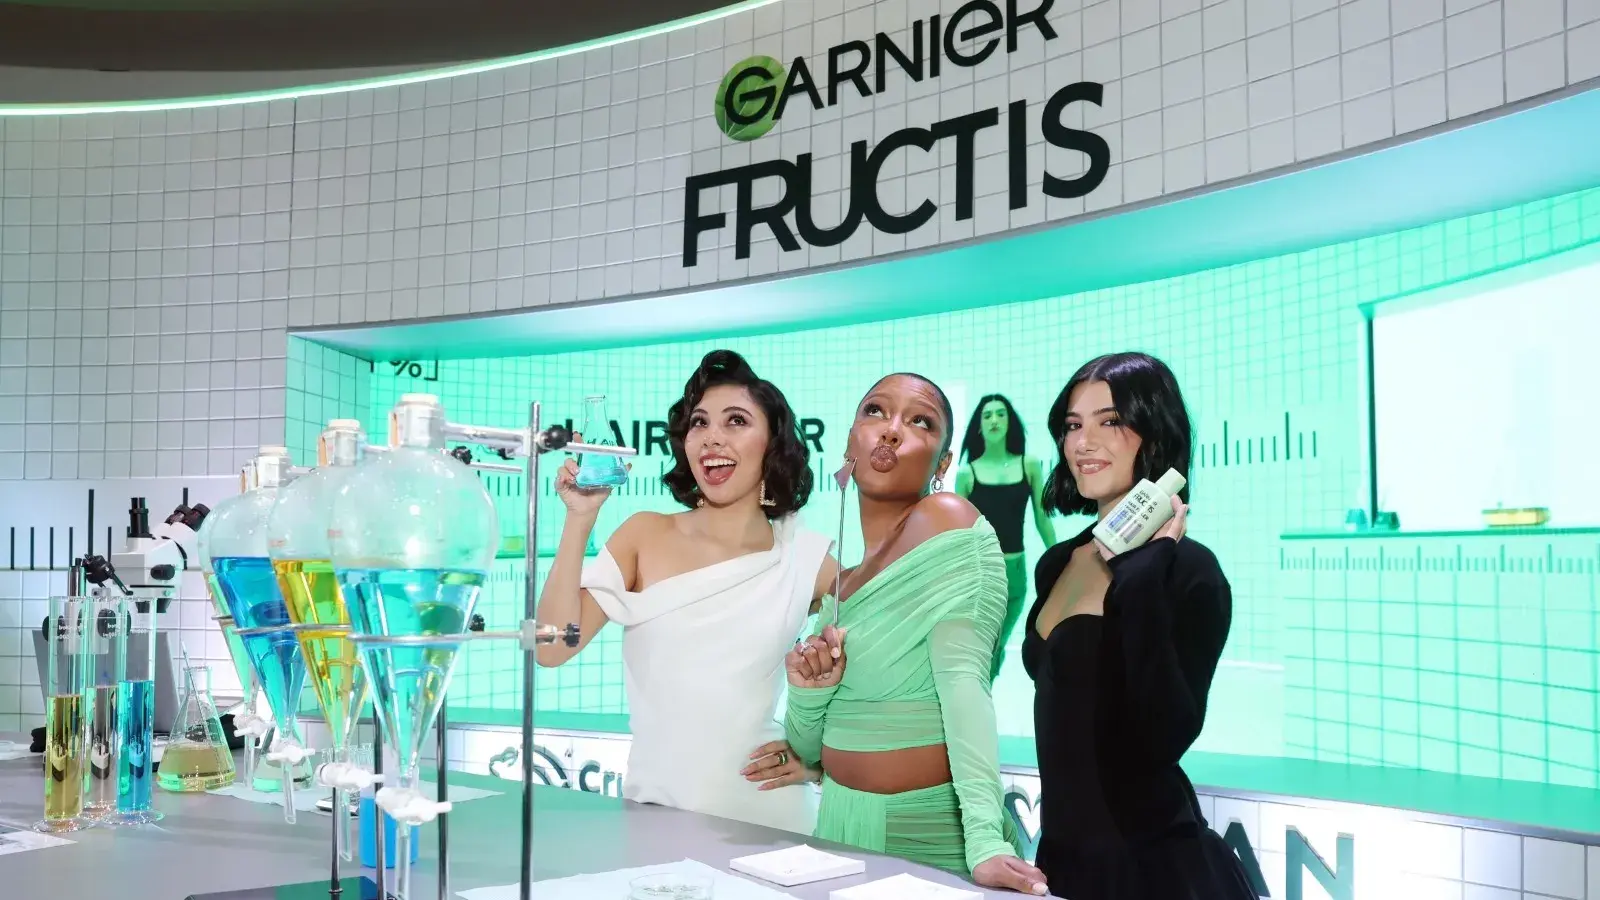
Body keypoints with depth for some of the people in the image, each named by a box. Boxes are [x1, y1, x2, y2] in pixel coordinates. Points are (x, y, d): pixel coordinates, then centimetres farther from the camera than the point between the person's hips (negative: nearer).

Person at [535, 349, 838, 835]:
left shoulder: (809, 558, -3)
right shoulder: (644, 535, -1)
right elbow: (553, 648, -9)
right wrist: (580, 520, -14)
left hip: (767, 818, 0)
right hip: (654, 808, 1)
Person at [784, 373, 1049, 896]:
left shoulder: (948, 522, -11)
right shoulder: (840, 576, 7)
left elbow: (963, 681, -23)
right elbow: (808, 750, 9)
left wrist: (985, 842, -31)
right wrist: (808, 693, -12)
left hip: (929, 831, -7)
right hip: (842, 824, 7)